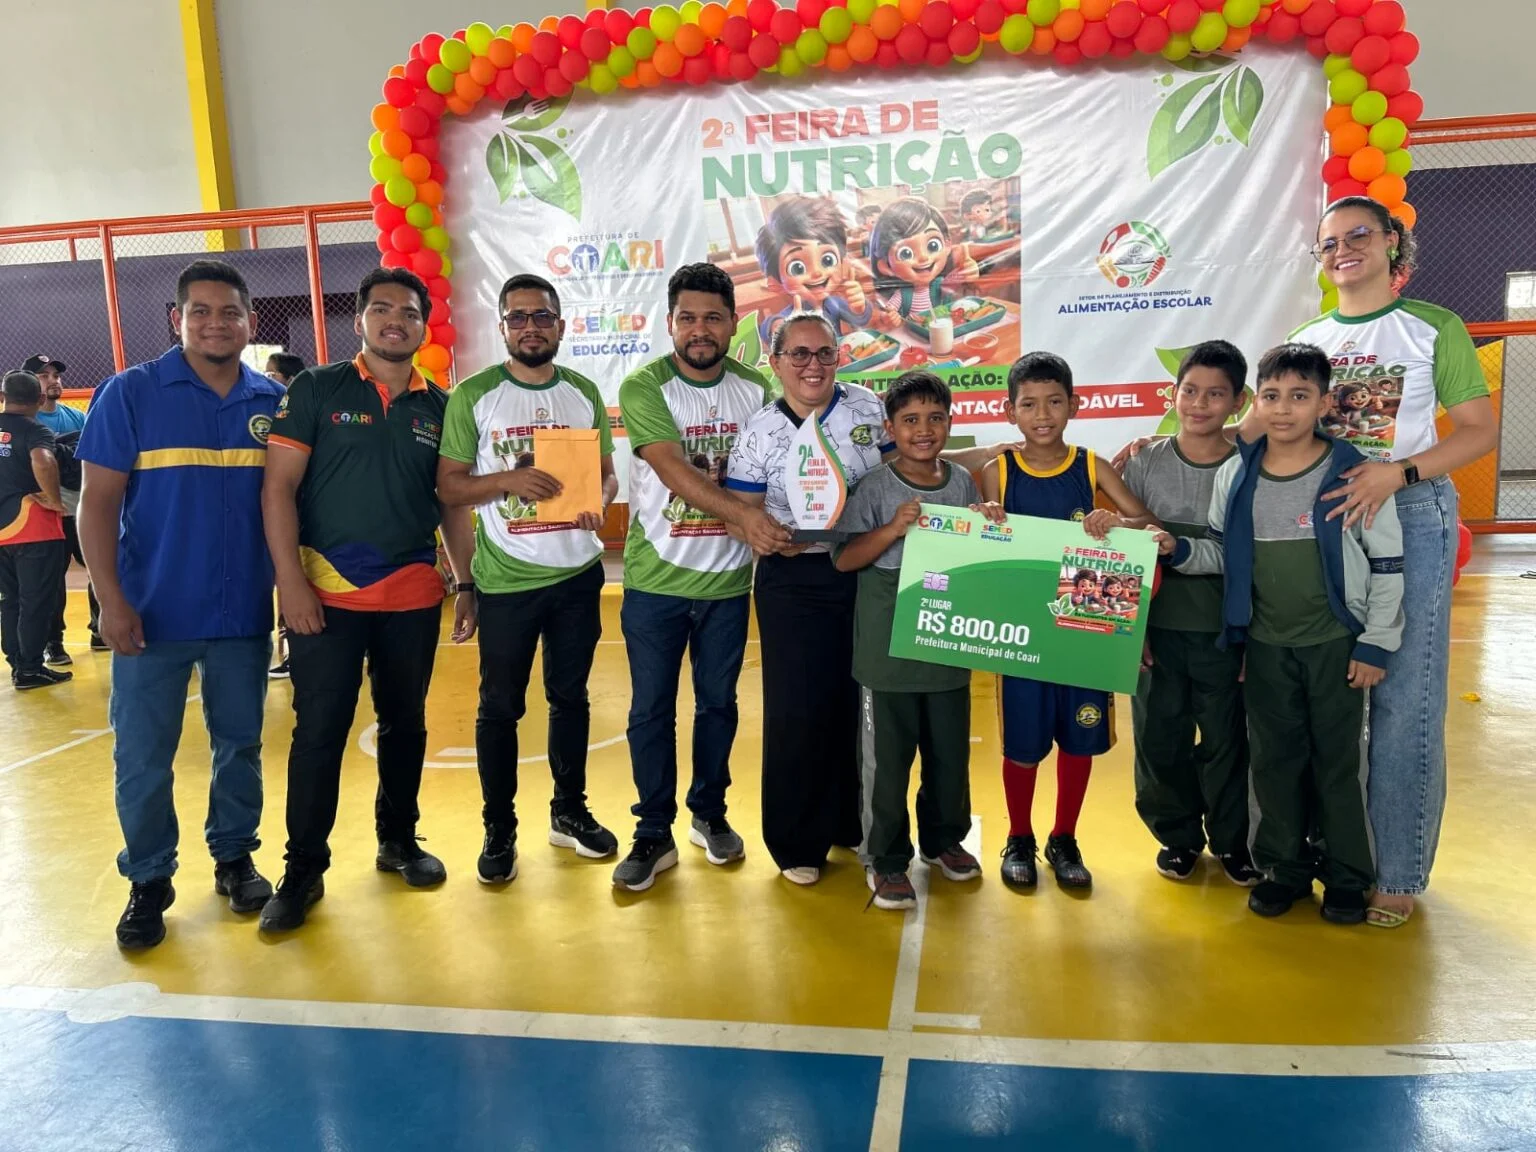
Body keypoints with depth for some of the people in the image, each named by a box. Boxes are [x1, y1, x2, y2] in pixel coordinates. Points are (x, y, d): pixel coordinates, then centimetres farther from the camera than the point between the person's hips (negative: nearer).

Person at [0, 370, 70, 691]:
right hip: (33, 527, -7)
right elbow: (43, 463, -31)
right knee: (36, 601, 0)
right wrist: (55, 500, -19)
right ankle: (30, 670, 2)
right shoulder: (35, 430, -10)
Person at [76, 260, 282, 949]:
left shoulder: (274, 402, 2)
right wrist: (112, 599, -12)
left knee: (241, 744, 13)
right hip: (153, 613, -2)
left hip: (245, 612, 2)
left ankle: (235, 858, 31)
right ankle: (149, 881, 23)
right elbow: (98, 503, -6)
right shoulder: (130, 393, -4)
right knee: (142, 757, 6)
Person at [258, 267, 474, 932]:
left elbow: (453, 504, 12)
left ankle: (398, 840, 29)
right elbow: (278, 489, -4)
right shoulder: (315, 390, -1)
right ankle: (303, 869, 14)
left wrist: (466, 584, 6)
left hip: (413, 598, 3)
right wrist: (291, 581, -11)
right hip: (327, 595, -3)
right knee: (319, 733, 1)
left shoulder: (439, 407, 8)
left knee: (405, 724, 12)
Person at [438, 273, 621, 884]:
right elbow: (448, 486, -5)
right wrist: (509, 479, -22)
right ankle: (499, 830, 21)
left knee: (570, 696, 15)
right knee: (500, 708, 6)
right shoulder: (473, 395, -5)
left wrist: (600, 501, -12)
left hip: (578, 574, 3)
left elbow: (607, 471, 10)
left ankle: (570, 812, 31)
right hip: (505, 580, -3)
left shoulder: (584, 392, 6)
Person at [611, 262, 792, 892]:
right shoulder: (644, 387, -9)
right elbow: (674, 471, -20)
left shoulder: (755, 389, 2)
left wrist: (770, 526, -15)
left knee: (718, 702, 15)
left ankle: (710, 814, 34)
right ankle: (654, 835, 20)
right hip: (655, 580, -3)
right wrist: (743, 515, -30)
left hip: (727, 580, 3)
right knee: (652, 709, 5)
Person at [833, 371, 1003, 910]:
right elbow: (844, 559, -12)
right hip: (887, 647, -4)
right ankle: (886, 860, 20)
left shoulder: (963, 483, 5)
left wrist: (988, 525, -6)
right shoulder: (875, 488, -8)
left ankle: (943, 837, 38)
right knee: (886, 755, 4)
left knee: (951, 749, 16)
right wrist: (894, 528, -24)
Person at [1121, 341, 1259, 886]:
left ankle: (1230, 840, 28)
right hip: (1158, 629, 1)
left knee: (1225, 738, 8)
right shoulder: (1146, 463, -1)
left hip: (1223, 632, -1)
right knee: (1160, 736, 8)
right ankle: (1178, 835, 28)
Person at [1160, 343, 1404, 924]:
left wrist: (1376, 645, -7)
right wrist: (1177, 550, -11)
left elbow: (1387, 565, -5)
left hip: (1337, 645, -2)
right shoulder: (1235, 475, -1)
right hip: (1264, 646, 3)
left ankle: (1347, 876, 25)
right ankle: (1285, 866, 28)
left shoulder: (1354, 473, -10)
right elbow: (1221, 553, 9)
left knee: (1338, 762, 8)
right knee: (1274, 760, 12)